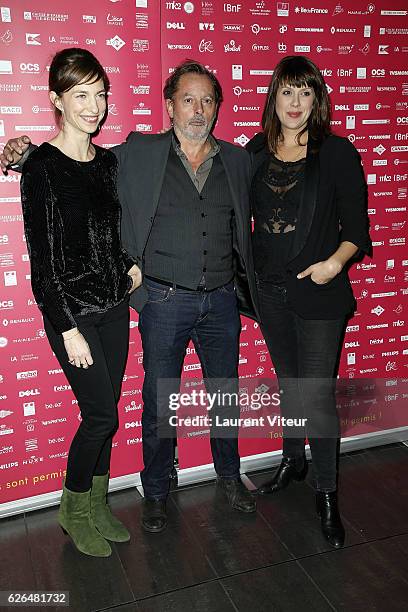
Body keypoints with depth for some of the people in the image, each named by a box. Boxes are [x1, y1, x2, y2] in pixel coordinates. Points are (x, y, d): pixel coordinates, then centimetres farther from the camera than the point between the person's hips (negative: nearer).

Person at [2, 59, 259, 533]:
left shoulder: (238, 161, 5)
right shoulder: (138, 155, -2)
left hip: (222, 300, 3)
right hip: (165, 302, -2)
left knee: (226, 394, 15)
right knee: (159, 401, 9)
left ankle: (229, 476, 39)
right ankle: (156, 491, 31)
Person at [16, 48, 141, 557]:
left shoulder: (108, 161, 7)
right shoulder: (42, 167, -12)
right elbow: (42, 257, -14)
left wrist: (131, 265, 1)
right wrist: (68, 328, -15)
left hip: (114, 304, 6)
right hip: (72, 310, -6)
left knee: (104, 412, 12)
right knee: (102, 414, -2)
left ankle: (96, 505, 32)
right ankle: (73, 511, 23)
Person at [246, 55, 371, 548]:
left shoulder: (337, 152, -7)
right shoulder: (255, 152, 4)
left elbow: (356, 225, -6)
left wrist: (335, 261, -23)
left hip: (318, 291, -4)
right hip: (269, 289, 4)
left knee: (318, 393, -1)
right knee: (288, 382, 19)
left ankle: (326, 493, 18)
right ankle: (293, 461, 40)